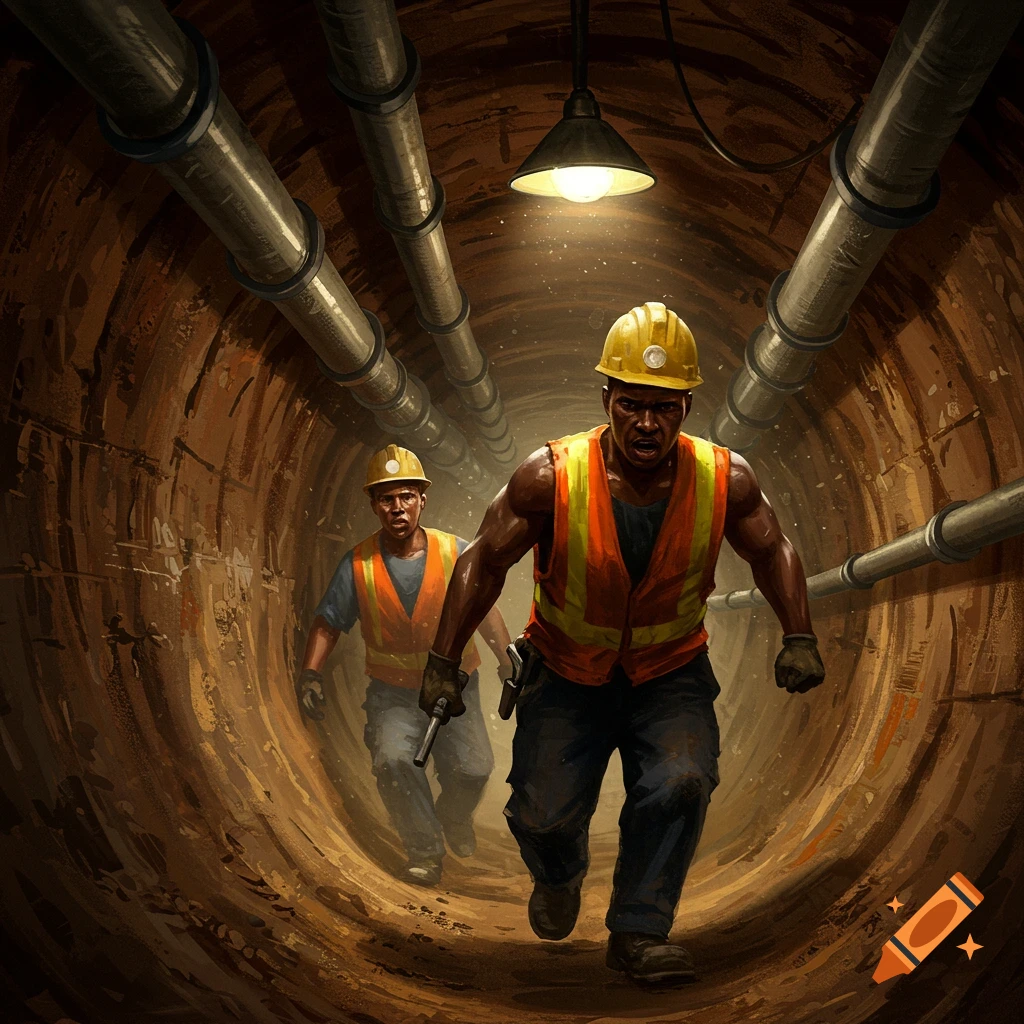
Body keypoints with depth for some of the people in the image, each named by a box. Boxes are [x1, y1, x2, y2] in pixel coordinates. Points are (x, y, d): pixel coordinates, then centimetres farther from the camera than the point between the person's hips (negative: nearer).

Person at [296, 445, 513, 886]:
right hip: (393, 692, 0)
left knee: (473, 768, -13)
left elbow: (485, 611, 3)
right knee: (392, 759, -26)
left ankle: (454, 817, 25)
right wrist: (310, 672, -14)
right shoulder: (358, 564, -8)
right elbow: (327, 622, 0)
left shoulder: (455, 553, -8)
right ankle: (425, 850, -3)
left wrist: (508, 660, -5)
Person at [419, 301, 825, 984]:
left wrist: (800, 637, -8)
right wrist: (444, 660, -10)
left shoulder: (725, 480, -16)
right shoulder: (550, 478, -21)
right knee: (543, 814, -5)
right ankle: (560, 876, 35)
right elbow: (485, 562, -8)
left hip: (671, 674, 1)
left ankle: (639, 931, 0)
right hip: (567, 674, 0)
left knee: (681, 783, -22)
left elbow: (773, 551, 4)